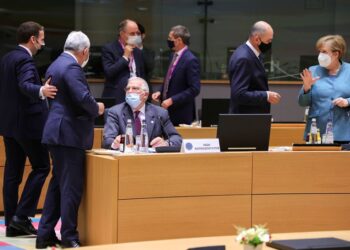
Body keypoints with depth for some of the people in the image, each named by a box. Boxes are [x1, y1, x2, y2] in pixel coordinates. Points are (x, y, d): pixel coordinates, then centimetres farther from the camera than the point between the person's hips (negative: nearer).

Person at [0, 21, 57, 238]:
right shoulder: (25, 60, -15)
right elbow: (25, 85, -32)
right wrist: (41, 90, -51)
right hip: (28, 123, -9)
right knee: (41, 167, 0)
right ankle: (22, 215, -6)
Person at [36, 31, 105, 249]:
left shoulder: (56, 64, 15)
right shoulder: (72, 67, -16)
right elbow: (83, 98, -26)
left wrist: (92, 108, 16)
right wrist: (97, 109, -7)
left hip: (58, 132, 10)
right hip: (69, 133, -10)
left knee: (58, 184, 15)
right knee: (72, 186, -4)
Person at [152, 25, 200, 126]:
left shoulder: (191, 60, -15)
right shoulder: (174, 56, 11)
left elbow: (194, 89, -19)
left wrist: (172, 100, -20)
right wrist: (161, 92, 5)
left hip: (181, 114, -8)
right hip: (169, 111, 8)